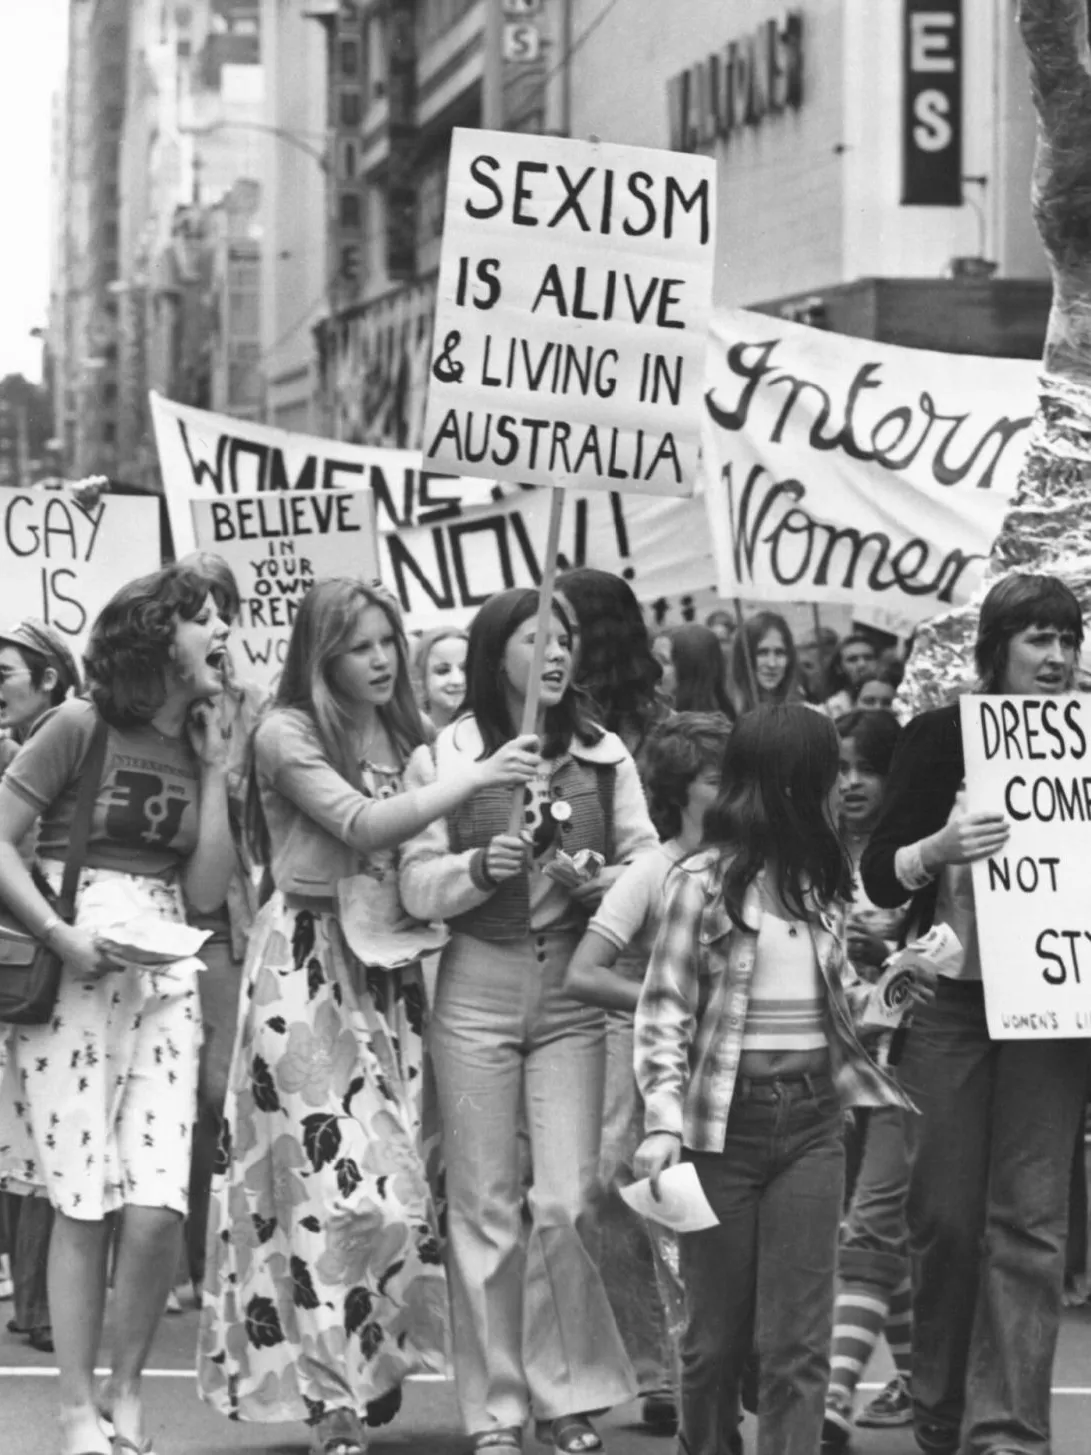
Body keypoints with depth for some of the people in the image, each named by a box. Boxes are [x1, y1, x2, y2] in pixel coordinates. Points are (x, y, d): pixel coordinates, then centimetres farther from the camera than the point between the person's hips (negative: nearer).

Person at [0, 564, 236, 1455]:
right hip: (73, 971, -4)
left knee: (157, 1206, -8)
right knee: (82, 1203, -5)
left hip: (164, 978, 4)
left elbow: (206, 892, 6)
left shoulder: (201, 749, 13)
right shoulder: (81, 728, -4)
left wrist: (214, 772, 3)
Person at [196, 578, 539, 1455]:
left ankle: (372, 1368, 14)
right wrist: (474, 779, -23)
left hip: (391, 967, 6)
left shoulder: (402, 735, 12)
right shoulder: (287, 734, -6)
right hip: (310, 964, -6)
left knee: (397, 1182, 3)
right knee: (335, 1183, -10)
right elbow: (360, 825, -19)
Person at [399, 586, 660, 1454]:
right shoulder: (443, 757, 0)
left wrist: (597, 882, -13)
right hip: (477, 990, -1)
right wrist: (481, 868, -18)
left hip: (575, 990, 1)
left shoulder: (603, 754, 3)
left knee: (567, 1202, -6)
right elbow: (417, 889, 0)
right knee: (484, 1207, 3)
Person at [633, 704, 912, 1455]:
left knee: (799, 1340, -2)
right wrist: (664, 1123, -17)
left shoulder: (824, 884, 9)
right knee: (718, 1330, 7)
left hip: (812, 1119, 4)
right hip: (727, 1120, -4)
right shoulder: (706, 881, -7)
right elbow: (663, 1013, -9)